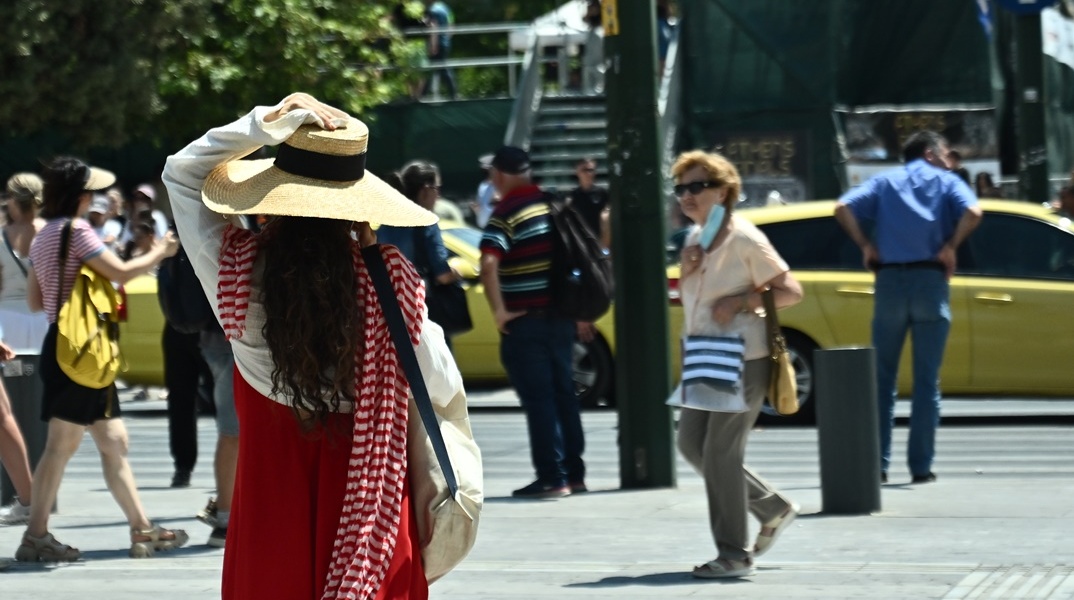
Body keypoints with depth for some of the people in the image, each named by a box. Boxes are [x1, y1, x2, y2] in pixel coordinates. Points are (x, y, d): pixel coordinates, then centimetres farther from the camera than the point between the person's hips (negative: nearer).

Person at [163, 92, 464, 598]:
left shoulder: (238, 271, -11)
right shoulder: (387, 278, -14)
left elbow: (180, 171, 5)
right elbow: (442, 389, -3)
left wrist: (269, 122, -5)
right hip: (370, 504, -1)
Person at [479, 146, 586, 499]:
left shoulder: (506, 214, -13)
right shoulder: (553, 205, 8)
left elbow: (489, 264, -27)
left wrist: (499, 311, -18)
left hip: (525, 322, -7)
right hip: (560, 315, 7)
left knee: (538, 400, -3)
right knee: (563, 394, 14)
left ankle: (552, 479, -4)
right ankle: (574, 473, 19)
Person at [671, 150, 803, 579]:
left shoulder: (744, 239, -14)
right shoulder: (695, 238, 11)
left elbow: (791, 291, -13)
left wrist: (740, 302, -22)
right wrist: (688, 268, -1)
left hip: (742, 360, -9)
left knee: (720, 453, -7)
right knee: (691, 444, 10)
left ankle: (734, 555, 2)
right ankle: (773, 508, 23)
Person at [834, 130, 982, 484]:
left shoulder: (885, 182, 16)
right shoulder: (946, 182, 10)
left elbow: (843, 209, -1)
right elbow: (972, 213, -11)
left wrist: (865, 245, 6)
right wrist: (950, 247, -1)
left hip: (889, 281, 2)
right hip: (930, 281, -2)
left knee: (883, 378, 8)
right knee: (927, 381, 2)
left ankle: (877, 464, 4)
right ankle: (921, 466, 0)